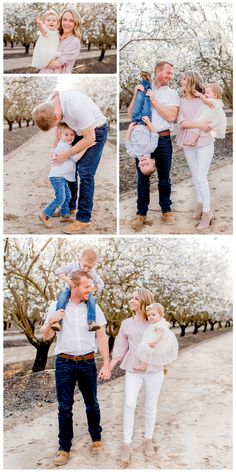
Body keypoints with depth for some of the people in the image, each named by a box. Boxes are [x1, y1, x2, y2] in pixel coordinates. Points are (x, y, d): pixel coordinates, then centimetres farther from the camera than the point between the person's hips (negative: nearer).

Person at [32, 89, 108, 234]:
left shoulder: (76, 107, -38)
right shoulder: (49, 105, -14)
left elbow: (89, 139, -27)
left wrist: (67, 154, -18)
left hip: (96, 131, -7)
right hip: (79, 130, 7)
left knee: (85, 173, -12)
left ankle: (83, 219, -6)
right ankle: (69, 206, 27)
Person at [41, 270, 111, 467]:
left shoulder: (93, 308, 0)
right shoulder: (56, 306, -1)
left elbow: (102, 337, 2)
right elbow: (46, 336, 5)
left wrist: (106, 364, -4)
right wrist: (50, 321, -17)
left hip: (87, 362, 1)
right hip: (64, 362, 0)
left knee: (92, 403, 11)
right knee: (64, 406, 3)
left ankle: (96, 438, 31)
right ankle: (64, 447, 15)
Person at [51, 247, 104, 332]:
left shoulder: (92, 273, -11)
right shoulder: (72, 266, -16)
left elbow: (100, 284, -5)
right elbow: (58, 271, -18)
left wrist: (92, 289, -24)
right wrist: (67, 280, -32)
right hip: (70, 289, -1)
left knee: (91, 299, -28)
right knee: (62, 298, -30)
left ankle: (91, 322, -30)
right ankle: (57, 322, -33)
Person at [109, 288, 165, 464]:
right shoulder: (127, 323, 9)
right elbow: (120, 349, 9)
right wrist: (108, 367, 1)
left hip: (154, 370, -1)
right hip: (133, 370, 1)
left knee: (151, 406, 7)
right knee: (129, 405, -7)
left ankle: (148, 439, 25)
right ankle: (127, 445, 2)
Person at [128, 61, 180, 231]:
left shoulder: (172, 93, 5)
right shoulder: (143, 89, 8)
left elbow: (171, 117, -9)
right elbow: (131, 115, 7)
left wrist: (153, 100, -8)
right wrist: (135, 95, -5)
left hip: (163, 139, 0)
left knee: (164, 177, 8)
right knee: (142, 177, 5)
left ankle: (166, 210, 21)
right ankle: (141, 213, 13)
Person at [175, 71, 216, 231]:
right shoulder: (181, 102, 3)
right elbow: (181, 122, -10)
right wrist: (199, 124, -22)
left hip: (204, 142, -4)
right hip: (188, 143, 4)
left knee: (201, 177, -8)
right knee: (195, 176, 14)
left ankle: (207, 212, 2)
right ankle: (200, 203, 30)